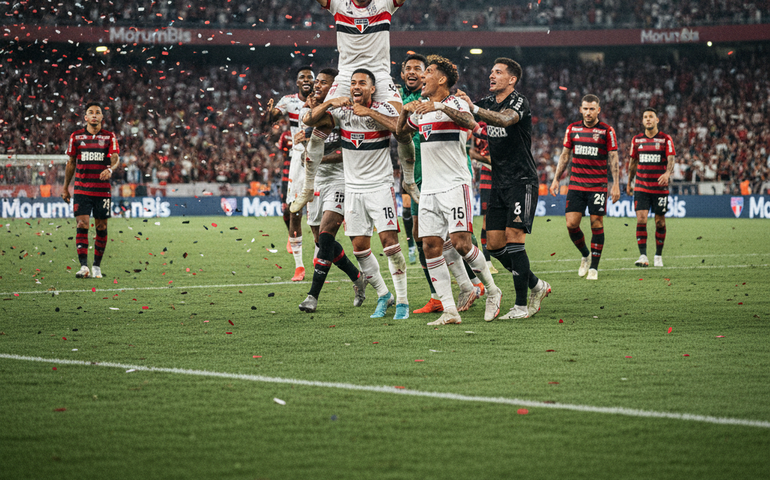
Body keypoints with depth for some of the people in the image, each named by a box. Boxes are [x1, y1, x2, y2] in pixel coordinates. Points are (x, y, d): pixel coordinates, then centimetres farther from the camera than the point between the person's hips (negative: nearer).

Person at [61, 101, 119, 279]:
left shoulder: (110, 137, 4)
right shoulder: (76, 137, 7)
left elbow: (116, 158, -6)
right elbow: (71, 163, 14)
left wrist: (110, 169, -29)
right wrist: (65, 187, 14)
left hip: (103, 189, 0)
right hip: (81, 189, 0)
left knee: (101, 228, 4)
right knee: (82, 225, -12)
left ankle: (97, 266, 16)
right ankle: (83, 266, -16)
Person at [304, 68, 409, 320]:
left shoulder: (383, 110, -6)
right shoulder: (342, 111, 4)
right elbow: (309, 120, -2)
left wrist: (369, 113, -25)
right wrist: (330, 102, -17)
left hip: (380, 185, -4)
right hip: (353, 187, 4)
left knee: (389, 239, -14)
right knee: (360, 247, 2)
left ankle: (402, 300, -6)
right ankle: (383, 295, 20)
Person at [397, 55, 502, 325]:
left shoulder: (455, 104, -5)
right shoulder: (421, 110, 17)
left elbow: (469, 121, -26)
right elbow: (400, 130, 31)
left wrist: (441, 106, -36)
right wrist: (405, 110, 11)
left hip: (455, 185, -7)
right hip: (429, 189, 7)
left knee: (460, 243, -15)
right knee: (431, 247, -3)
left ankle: (492, 291, 8)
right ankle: (450, 311, -2)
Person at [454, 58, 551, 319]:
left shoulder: (519, 101, -11)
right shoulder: (488, 102, 13)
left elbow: (505, 120, -32)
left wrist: (474, 109, -45)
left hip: (522, 181, -8)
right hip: (499, 183, 8)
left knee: (513, 236, -15)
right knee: (494, 243, 4)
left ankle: (521, 305, -9)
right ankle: (536, 286, 21)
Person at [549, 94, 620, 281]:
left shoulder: (607, 131, -2)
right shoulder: (572, 128, 7)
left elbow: (613, 158, -1)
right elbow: (565, 155, 15)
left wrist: (616, 184, -7)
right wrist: (556, 179, 10)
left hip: (598, 186, -3)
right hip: (576, 185, 3)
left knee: (597, 224, -3)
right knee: (571, 223, -4)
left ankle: (594, 267, 6)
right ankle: (584, 255, 21)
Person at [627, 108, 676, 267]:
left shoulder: (665, 139, -1)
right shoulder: (637, 140, 8)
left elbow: (671, 159, -12)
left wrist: (667, 173, -32)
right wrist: (629, 183, 19)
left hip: (660, 187, -2)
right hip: (641, 187, 2)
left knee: (660, 222, 4)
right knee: (641, 219, -12)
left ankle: (658, 255, 18)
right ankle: (643, 256, -12)